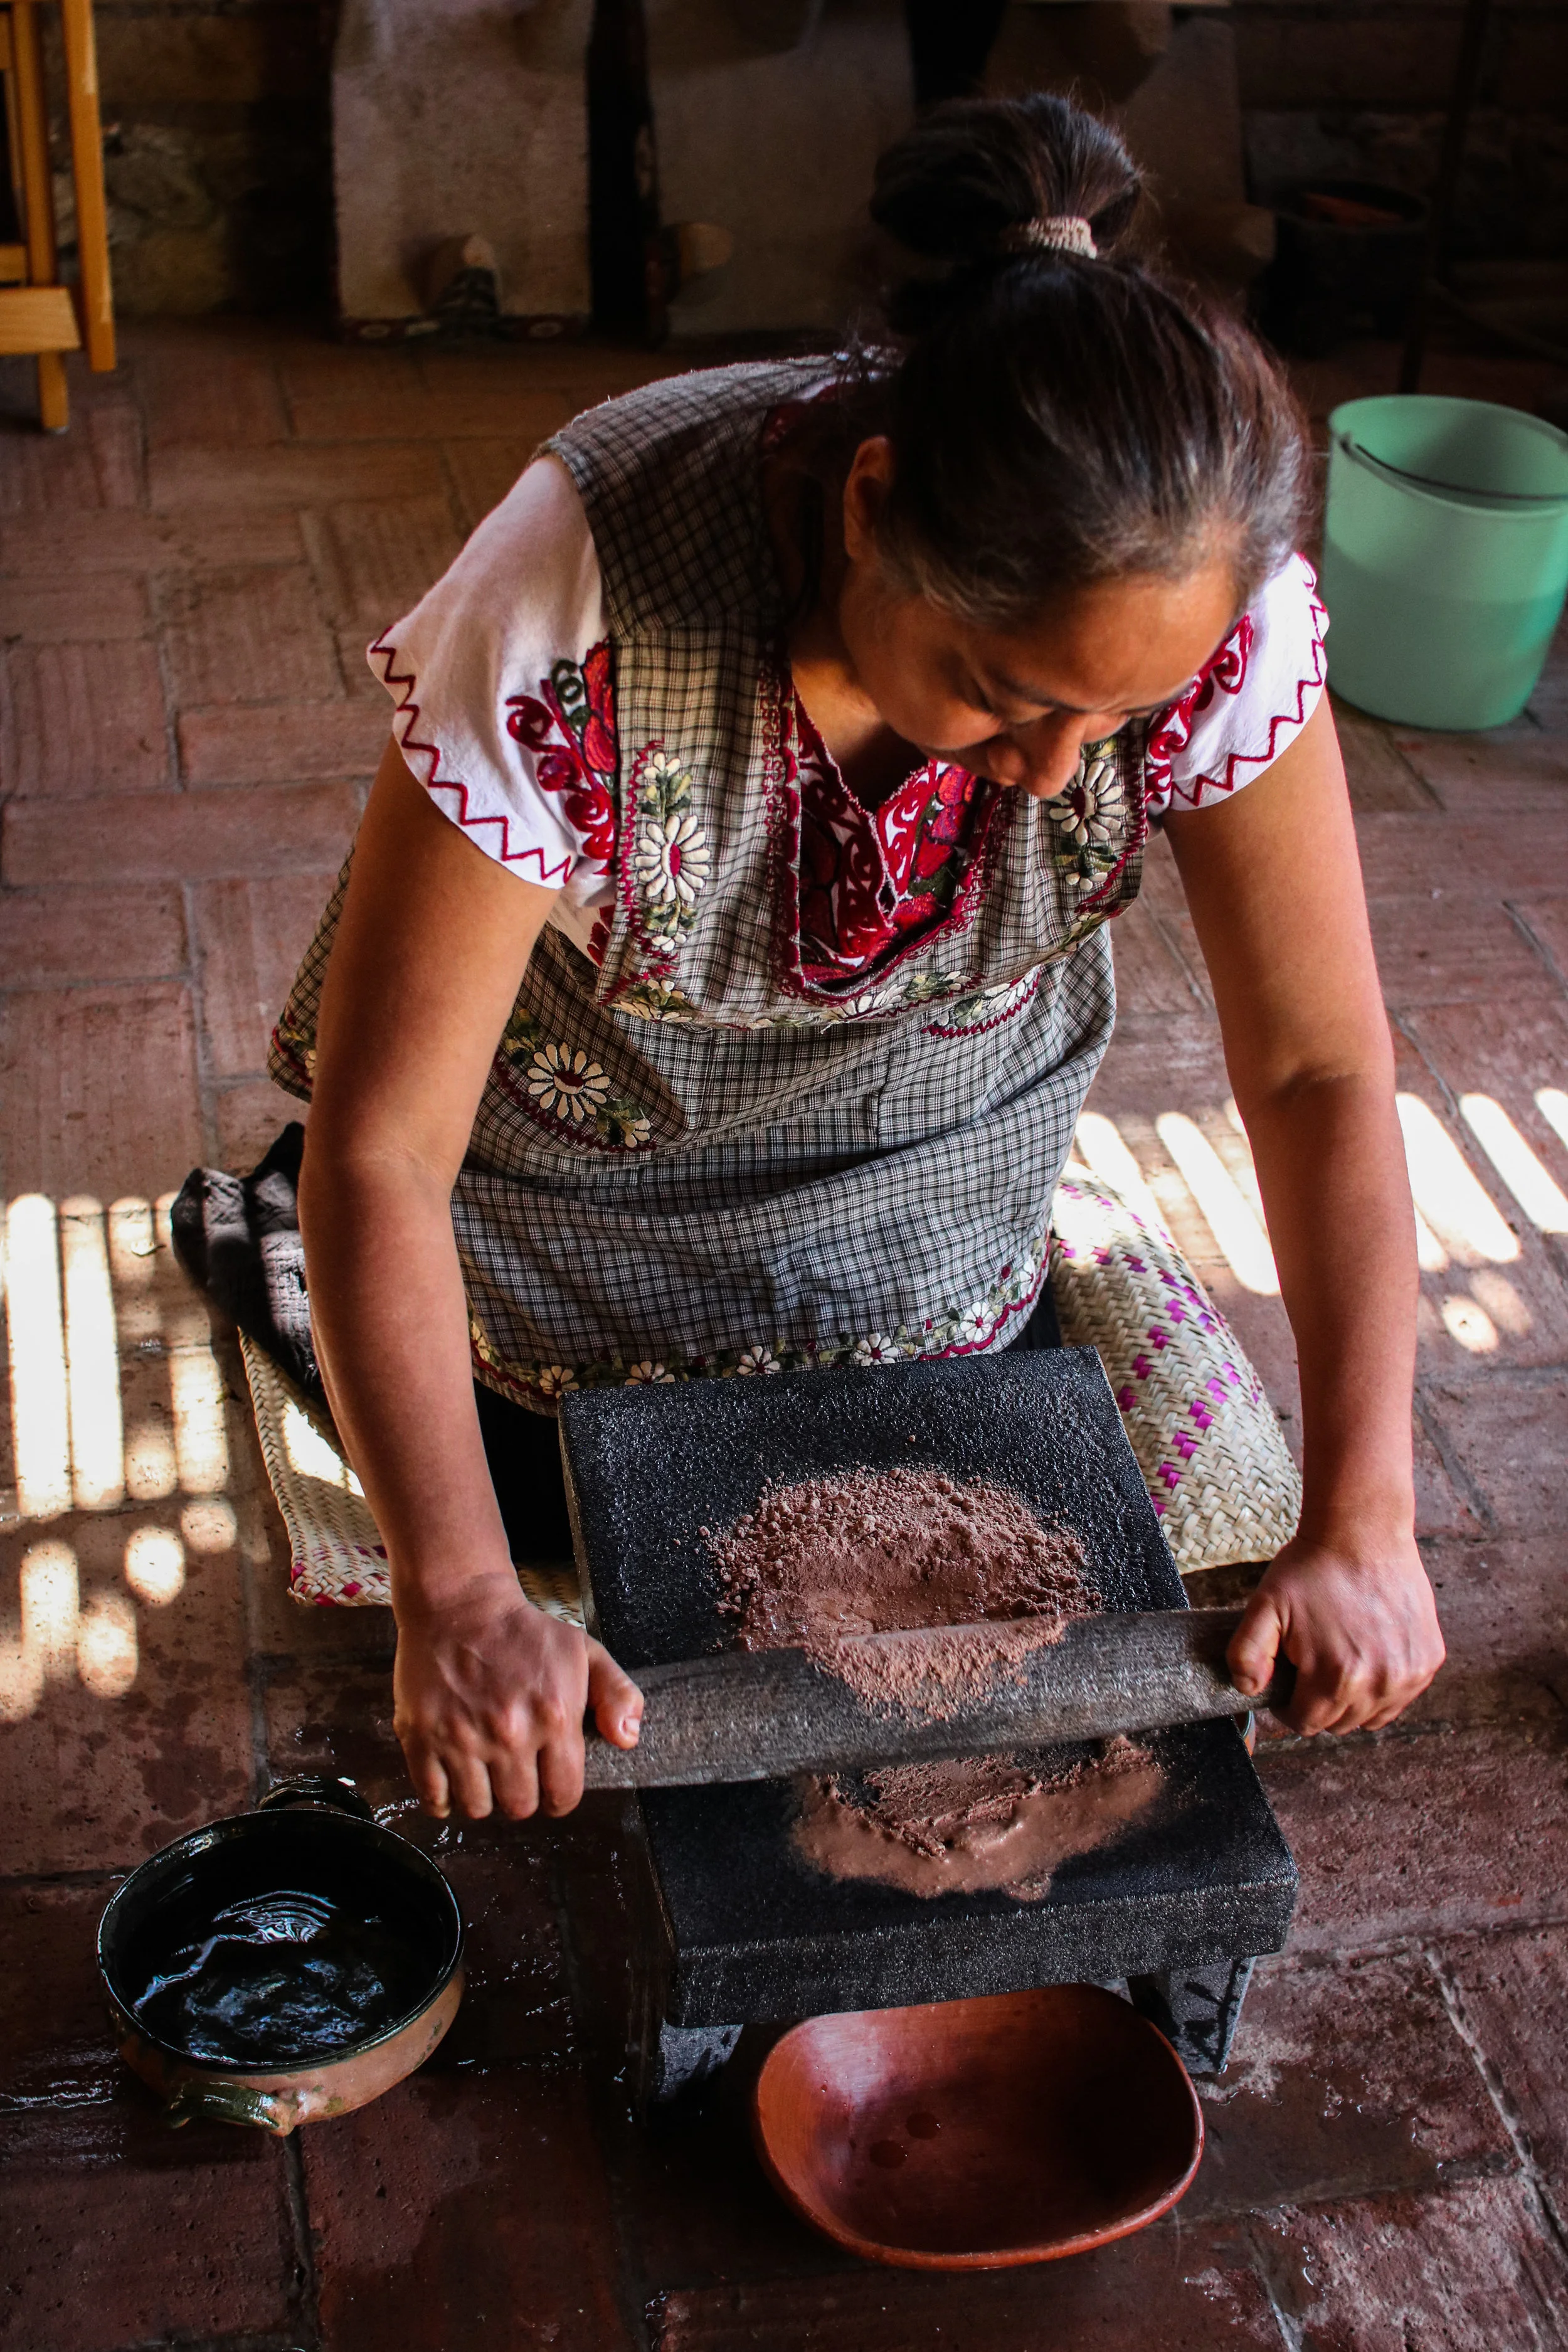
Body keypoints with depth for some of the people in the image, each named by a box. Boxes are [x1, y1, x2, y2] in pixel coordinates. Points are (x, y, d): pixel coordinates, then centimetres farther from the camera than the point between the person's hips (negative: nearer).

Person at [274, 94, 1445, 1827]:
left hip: (935, 1129, 3)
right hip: (587, 1131, -2)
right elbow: (382, 1147, -36)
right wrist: (460, 1602, -44)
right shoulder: (577, 602, -42)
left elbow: (1320, 1067, -24)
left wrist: (1361, 1524, -31)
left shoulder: (1213, 611, -32)